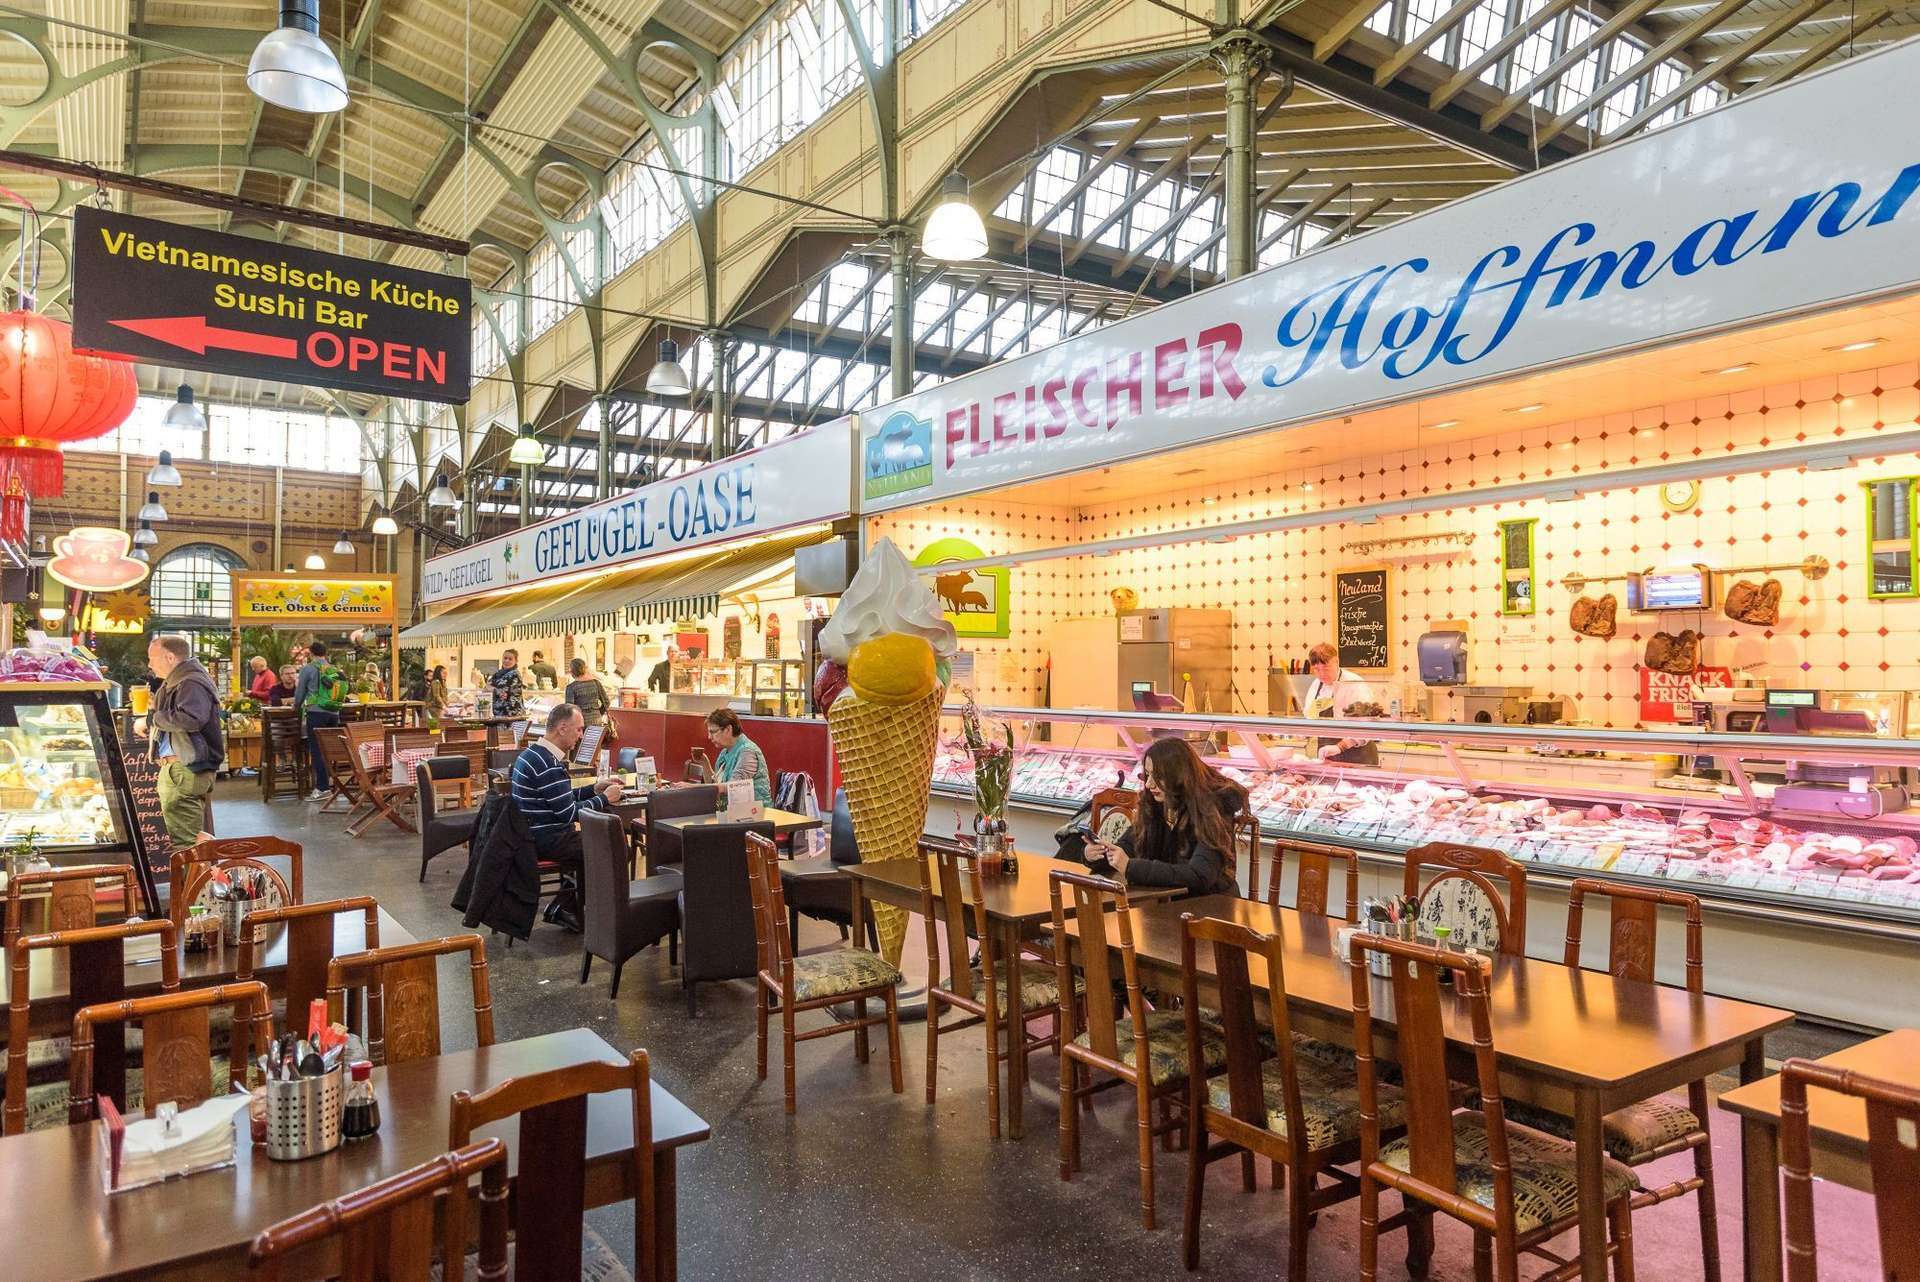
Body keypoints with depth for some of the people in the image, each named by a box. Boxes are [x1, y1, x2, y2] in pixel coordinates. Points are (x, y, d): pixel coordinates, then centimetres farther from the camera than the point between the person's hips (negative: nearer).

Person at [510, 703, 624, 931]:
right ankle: (566, 907, 6)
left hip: (532, 833, 11)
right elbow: (569, 813, -22)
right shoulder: (549, 764, -22)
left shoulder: (532, 752, 11)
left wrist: (595, 789, 11)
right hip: (547, 840, -11)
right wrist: (605, 798, -10)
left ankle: (565, 907, 17)